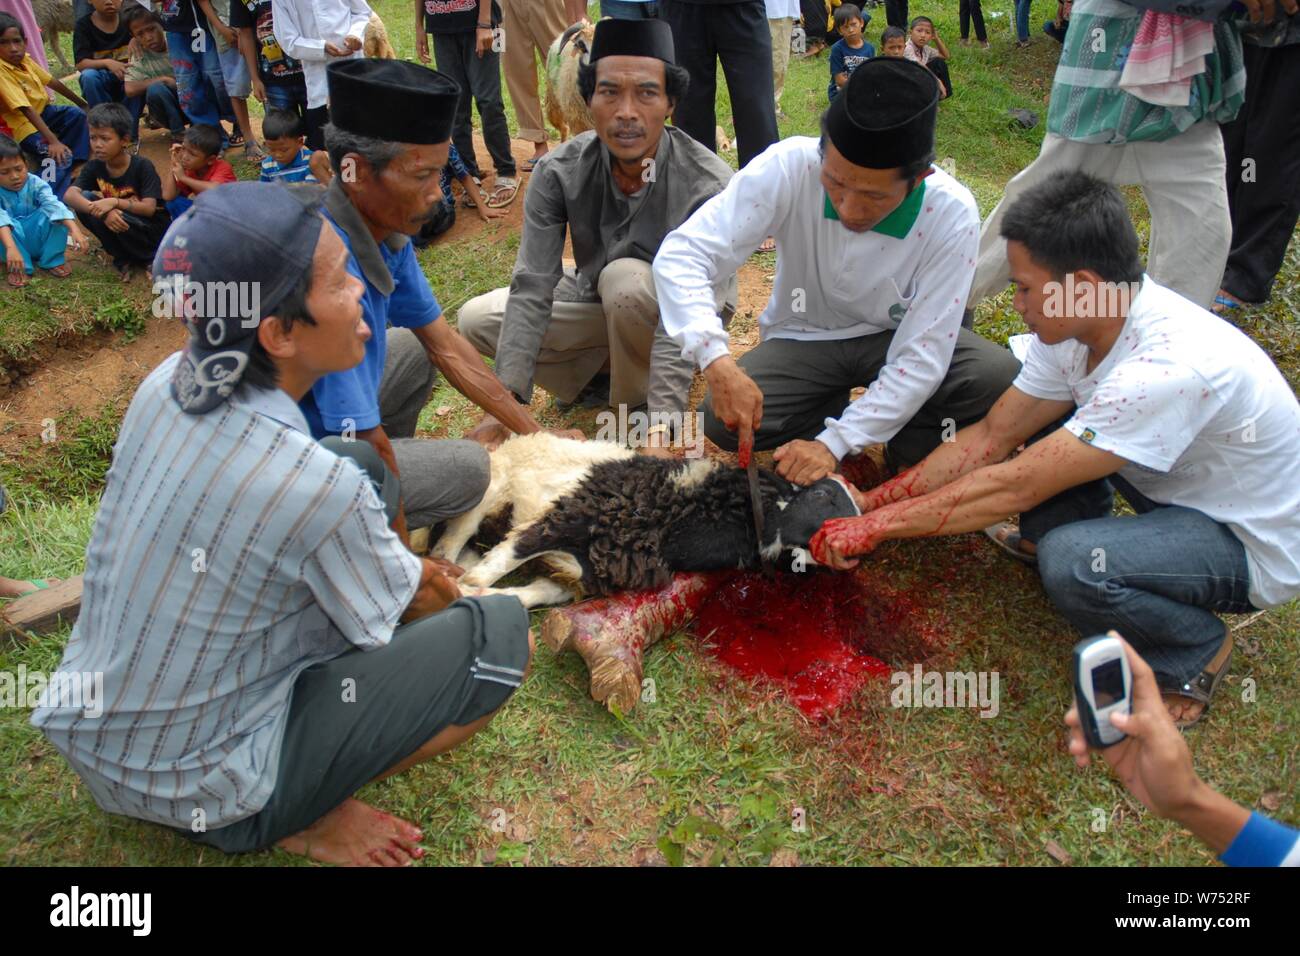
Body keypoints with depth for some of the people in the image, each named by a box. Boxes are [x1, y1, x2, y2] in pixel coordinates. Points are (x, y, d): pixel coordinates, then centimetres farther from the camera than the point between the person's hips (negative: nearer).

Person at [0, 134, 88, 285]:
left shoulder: (35, 184, -15)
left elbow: (54, 205, -32)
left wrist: (74, 230, -50)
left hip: (39, 241, 1)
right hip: (15, 241, -1)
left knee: (57, 217, -26)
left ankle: (51, 260, -10)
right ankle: (19, 267, -18)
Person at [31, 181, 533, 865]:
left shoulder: (167, 384, -11)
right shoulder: (317, 487, -32)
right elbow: (401, 611, -12)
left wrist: (406, 566, 9)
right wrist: (430, 584, 11)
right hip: (198, 794, -7)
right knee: (500, 636, -9)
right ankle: (299, 817, 1)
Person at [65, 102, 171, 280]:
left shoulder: (142, 166, -17)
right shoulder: (94, 167, -6)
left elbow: (149, 208, -24)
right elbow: (70, 195, -20)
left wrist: (114, 202, -37)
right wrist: (104, 211, -38)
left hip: (153, 230, -5)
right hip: (116, 223, 5)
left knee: (119, 219, -34)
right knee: (84, 200, -17)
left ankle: (154, 259, -7)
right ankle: (123, 259, -9)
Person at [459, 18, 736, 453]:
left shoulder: (709, 185, -30)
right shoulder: (559, 172, -20)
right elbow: (531, 288, -25)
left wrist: (660, 425, -48)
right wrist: (509, 400, -35)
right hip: (599, 302, 4)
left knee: (624, 278, -37)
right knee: (477, 318, -12)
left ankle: (637, 407, -12)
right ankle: (604, 371, 1)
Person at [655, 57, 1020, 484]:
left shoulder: (952, 216, -26)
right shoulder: (789, 166, -27)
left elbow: (920, 359, -24)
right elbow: (680, 255, -29)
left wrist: (834, 444, -32)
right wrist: (716, 359, -45)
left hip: (894, 337, 0)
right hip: (803, 338, 1)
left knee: (999, 379, -27)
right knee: (724, 421, -26)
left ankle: (908, 453, 4)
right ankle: (839, 410, 4)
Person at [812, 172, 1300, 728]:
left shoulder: (1168, 369, -37)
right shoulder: (1077, 325, -12)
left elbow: (1014, 487, -34)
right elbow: (991, 436, -6)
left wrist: (876, 527, -27)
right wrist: (871, 502, -12)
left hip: (1255, 542, -7)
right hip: (1185, 486, 7)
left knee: (1071, 564, -34)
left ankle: (1195, 654, -4)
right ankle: (1048, 538, 13)